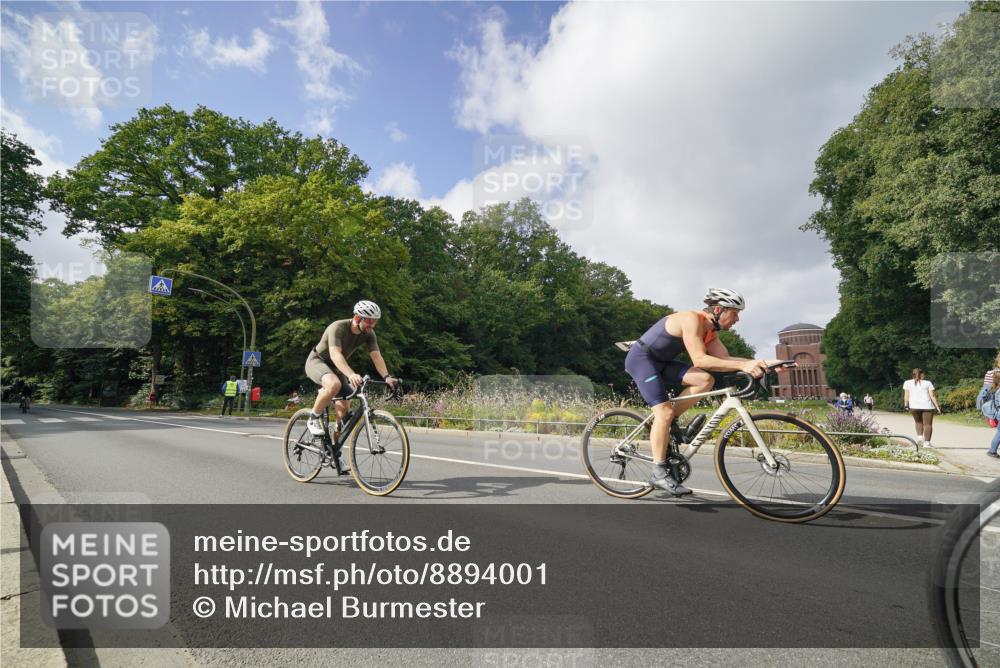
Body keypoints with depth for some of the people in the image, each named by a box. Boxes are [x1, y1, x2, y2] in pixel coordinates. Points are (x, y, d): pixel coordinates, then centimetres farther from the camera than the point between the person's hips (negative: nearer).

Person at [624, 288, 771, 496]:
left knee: (705, 380, -10)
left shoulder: (710, 331, 5)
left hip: (661, 361, 9)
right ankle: (659, 473, -12)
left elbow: (725, 358, -4)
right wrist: (743, 365, -36)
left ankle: (662, 424, 1)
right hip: (641, 359, -9)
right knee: (664, 411, -19)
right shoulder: (692, 319, -24)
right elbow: (700, 360, -32)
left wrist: (759, 363, -19)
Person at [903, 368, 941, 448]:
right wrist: (937, 406, 0)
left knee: (918, 421, 22)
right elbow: (932, 396, -2)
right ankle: (927, 442, -2)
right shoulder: (928, 383, 4)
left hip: (914, 406, 1)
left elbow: (906, 395, 0)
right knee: (928, 424, 3)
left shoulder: (907, 383, 6)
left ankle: (920, 436, 8)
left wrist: (906, 405, 2)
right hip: (927, 406, -1)